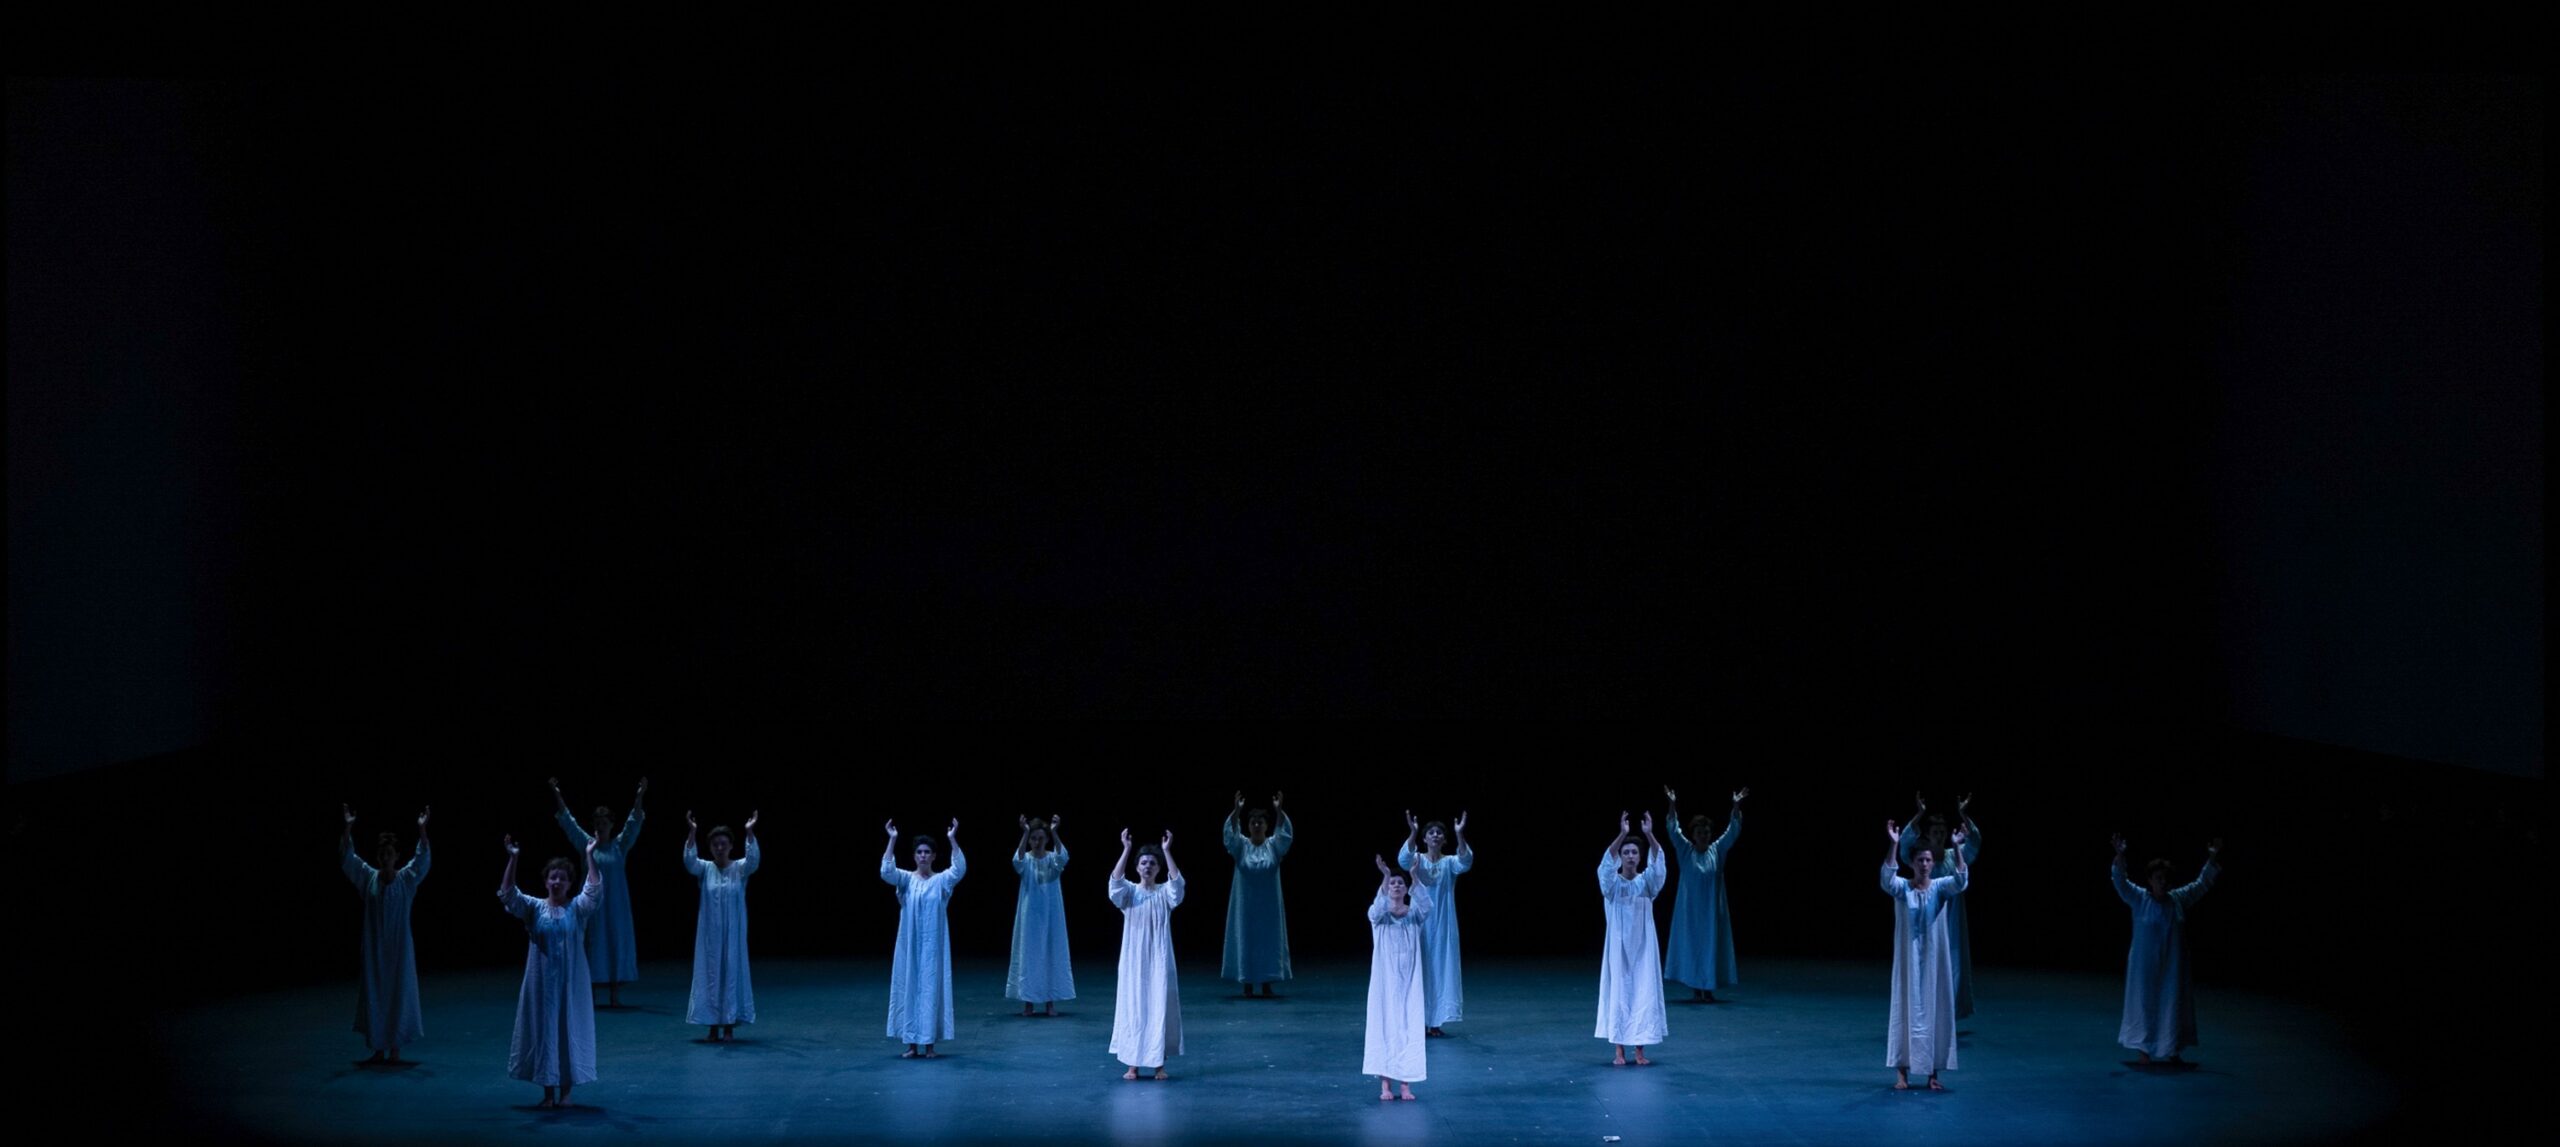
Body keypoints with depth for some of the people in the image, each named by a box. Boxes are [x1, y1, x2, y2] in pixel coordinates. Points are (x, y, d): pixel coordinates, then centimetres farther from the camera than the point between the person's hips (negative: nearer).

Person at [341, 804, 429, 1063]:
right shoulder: (369, 877, 2)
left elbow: (422, 859, -18)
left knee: (398, 994, 3)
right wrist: (348, 828, -16)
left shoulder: (407, 879, -4)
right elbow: (347, 859, -5)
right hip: (374, 947, 2)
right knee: (374, 995, 5)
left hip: (399, 947, -2)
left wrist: (421, 829, -31)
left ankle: (395, 1049, 12)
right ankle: (379, 1049, 14)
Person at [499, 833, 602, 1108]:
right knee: (543, 1029, 4)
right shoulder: (534, 908, 0)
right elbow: (507, 894, -12)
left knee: (570, 1029, 4)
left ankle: (566, 1090, 14)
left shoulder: (577, 908, -1)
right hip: (542, 982, 0)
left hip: (571, 982, 0)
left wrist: (590, 856, -23)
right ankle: (548, 1091, 15)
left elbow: (595, 890, -17)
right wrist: (512, 859, -22)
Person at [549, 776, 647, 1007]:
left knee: (615, 945, 2)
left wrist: (640, 796, -20)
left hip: (615, 905, 0)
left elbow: (633, 824, -8)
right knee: (592, 944, 0)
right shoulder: (586, 843, 3)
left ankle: (614, 995, 5)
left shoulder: (620, 845, 2)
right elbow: (568, 821, -3)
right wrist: (557, 795, -13)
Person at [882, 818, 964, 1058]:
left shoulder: (942, 880, 1)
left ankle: (929, 1044, 5)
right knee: (909, 988, 2)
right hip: (910, 944, 1)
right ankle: (912, 1044, 8)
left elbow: (960, 869, -17)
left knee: (931, 988, 0)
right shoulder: (906, 879, 2)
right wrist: (892, 840, -21)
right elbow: (886, 871, -15)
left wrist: (953, 839, -23)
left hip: (933, 945, -1)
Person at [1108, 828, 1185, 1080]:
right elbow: (1116, 880, -19)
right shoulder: (1129, 892, 1)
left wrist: (1167, 851, -23)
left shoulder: (1165, 893, 2)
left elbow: (1177, 881, -18)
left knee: (1160, 1007, 1)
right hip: (1133, 960, 0)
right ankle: (1133, 1065, 7)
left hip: (1159, 961, 0)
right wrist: (1126, 850, -25)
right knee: (1132, 1007, 1)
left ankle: (1159, 1064, 8)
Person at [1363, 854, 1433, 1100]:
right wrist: (1384, 878, -35)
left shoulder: (1414, 915, 3)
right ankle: (1385, 1084, 0)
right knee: (1384, 1027, -3)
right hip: (1385, 981, -1)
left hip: (1409, 982, 1)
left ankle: (1405, 1084, 3)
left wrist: (1415, 877, -32)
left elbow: (1426, 906, -20)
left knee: (1409, 1028, -1)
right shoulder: (1378, 916, 0)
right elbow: (1377, 908, -25)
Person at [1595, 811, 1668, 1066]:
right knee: (1619, 992, -1)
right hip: (1619, 945, -1)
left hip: (1643, 946, 1)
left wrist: (1649, 834, -30)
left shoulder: (1646, 882, 2)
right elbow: (1608, 860, -21)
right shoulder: (1612, 883, -2)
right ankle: (1619, 1051, 3)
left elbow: (1657, 861, -15)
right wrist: (1622, 834, -33)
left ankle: (1640, 1050, 6)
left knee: (1644, 993, 0)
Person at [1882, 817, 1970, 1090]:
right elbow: (1886, 879, -25)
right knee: (1906, 1009, -1)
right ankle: (1902, 1072, 1)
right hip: (1908, 959, -1)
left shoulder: (1940, 887, 0)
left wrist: (1957, 847, -29)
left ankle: (1933, 1073, 11)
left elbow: (1961, 881, -19)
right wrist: (1893, 845, -33)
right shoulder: (1902, 887, -3)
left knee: (1935, 1009, 4)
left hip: (1934, 960, 1)